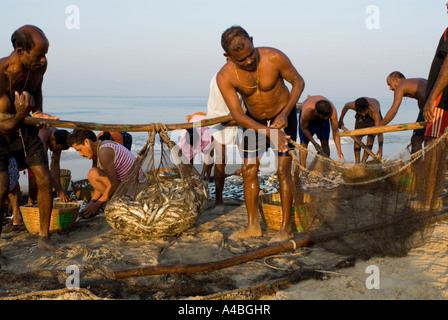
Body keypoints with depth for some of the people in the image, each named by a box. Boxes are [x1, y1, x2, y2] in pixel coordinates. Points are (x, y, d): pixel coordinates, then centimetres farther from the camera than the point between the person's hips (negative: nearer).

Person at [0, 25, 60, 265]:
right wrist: (21, 114, -48)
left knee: (44, 180, -2)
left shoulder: (39, 65, -15)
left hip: (25, 128, 5)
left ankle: (44, 237, 13)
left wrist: (37, 113, -4)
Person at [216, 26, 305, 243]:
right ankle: (253, 226, 11)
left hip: (283, 116, -2)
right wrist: (269, 133, -33)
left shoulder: (274, 58, -28)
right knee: (248, 170, 0)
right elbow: (237, 115, -22)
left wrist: (285, 113, -23)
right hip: (253, 121, 3)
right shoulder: (224, 77, -24)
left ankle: (286, 227, 1)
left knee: (283, 170, -8)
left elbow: (298, 82, -11)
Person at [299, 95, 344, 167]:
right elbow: (304, 128, -25)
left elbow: (335, 130, -28)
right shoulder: (307, 111, -45)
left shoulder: (332, 110, -38)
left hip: (322, 121, 2)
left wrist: (339, 151, -30)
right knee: (303, 143, -10)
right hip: (307, 121, -2)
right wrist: (314, 143, -26)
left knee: (325, 143, -3)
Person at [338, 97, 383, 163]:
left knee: (370, 139, -18)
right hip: (360, 118, 3)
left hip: (373, 117, -3)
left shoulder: (374, 111, -48)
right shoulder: (352, 105, -39)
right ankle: (357, 163, 2)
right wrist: (341, 119, 4)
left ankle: (362, 163, -14)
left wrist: (380, 149, -63)